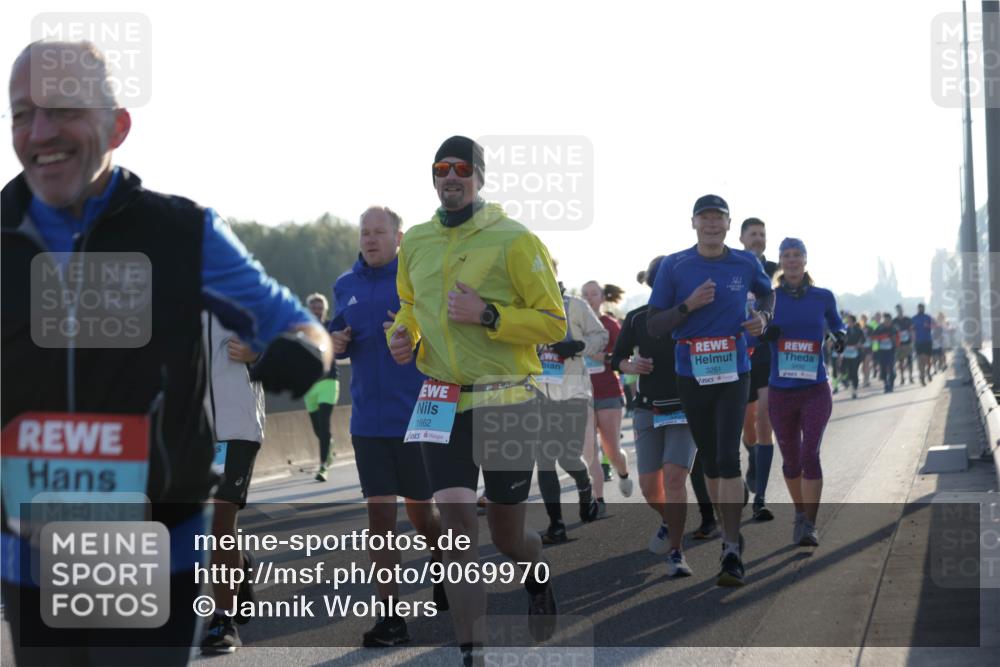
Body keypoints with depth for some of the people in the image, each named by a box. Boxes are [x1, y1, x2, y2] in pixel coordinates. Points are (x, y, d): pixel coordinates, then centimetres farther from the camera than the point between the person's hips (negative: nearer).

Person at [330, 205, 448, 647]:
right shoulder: (346, 286, 10)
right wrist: (336, 344, 0)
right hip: (368, 421, 4)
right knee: (379, 514, -1)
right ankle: (391, 616, 3)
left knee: (420, 511, 9)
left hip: (417, 416, -3)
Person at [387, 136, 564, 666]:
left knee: (507, 534, 10)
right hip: (442, 404, 3)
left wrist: (487, 316, -21)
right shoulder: (415, 242, 8)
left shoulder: (514, 241, -8)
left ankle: (539, 579, 46)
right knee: (457, 528, -9)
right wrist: (401, 332, 3)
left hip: (507, 403, -3)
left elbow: (553, 322, -9)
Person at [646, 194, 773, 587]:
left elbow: (767, 292, 24)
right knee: (710, 461, 10)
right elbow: (653, 326, -2)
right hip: (692, 376, 1)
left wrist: (762, 316, 3)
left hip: (734, 373, -1)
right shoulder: (674, 267, -2)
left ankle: (732, 554, -17)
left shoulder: (746, 264, 2)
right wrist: (688, 305, -17)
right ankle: (729, 534, 27)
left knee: (728, 458, -14)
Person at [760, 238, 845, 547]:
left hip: (815, 390, -1)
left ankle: (809, 525, -15)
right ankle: (800, 514, 32)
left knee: (810, 454, -16)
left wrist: (841, 336, -5)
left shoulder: (823, 297, 2)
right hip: (781, 392, 2)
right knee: (790, 459, 11)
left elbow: (836, 325, 18)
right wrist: (765, 333, -17)